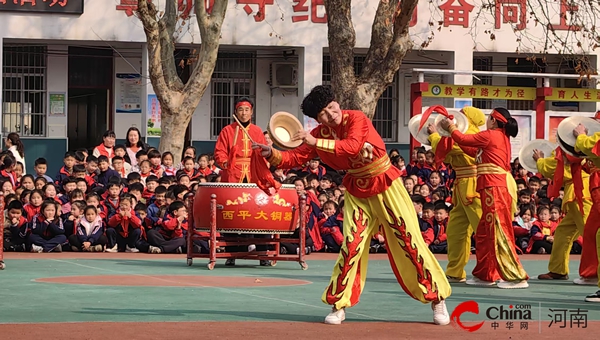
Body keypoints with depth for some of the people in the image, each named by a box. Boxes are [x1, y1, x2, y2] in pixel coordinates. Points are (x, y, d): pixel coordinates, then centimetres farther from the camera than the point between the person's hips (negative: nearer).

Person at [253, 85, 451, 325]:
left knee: (410, 243, -1)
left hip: (387, 187, -4)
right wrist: (272, 155, -25)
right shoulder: (320, 134, -5)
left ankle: (438, 300, 7)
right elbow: (295, 158, -6)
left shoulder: (356, 119, -19)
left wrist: (316, 143, -41)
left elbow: (353, 146, -37)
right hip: (357, 193, 4)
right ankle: (338, 306, 5)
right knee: (351, 246, -5)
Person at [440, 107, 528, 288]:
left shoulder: (490, 135, -8)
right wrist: (453, 131, 27)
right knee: (484, 232, 16)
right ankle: (485, 275, 21)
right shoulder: (502, 138, 19)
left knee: (498, 232, -10)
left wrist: (451, 127, 16)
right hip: (497, 187, 10)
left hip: (495, 188, -10)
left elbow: (463, 139, -2)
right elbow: (476, 153, 25)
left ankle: (517, 277, -14)